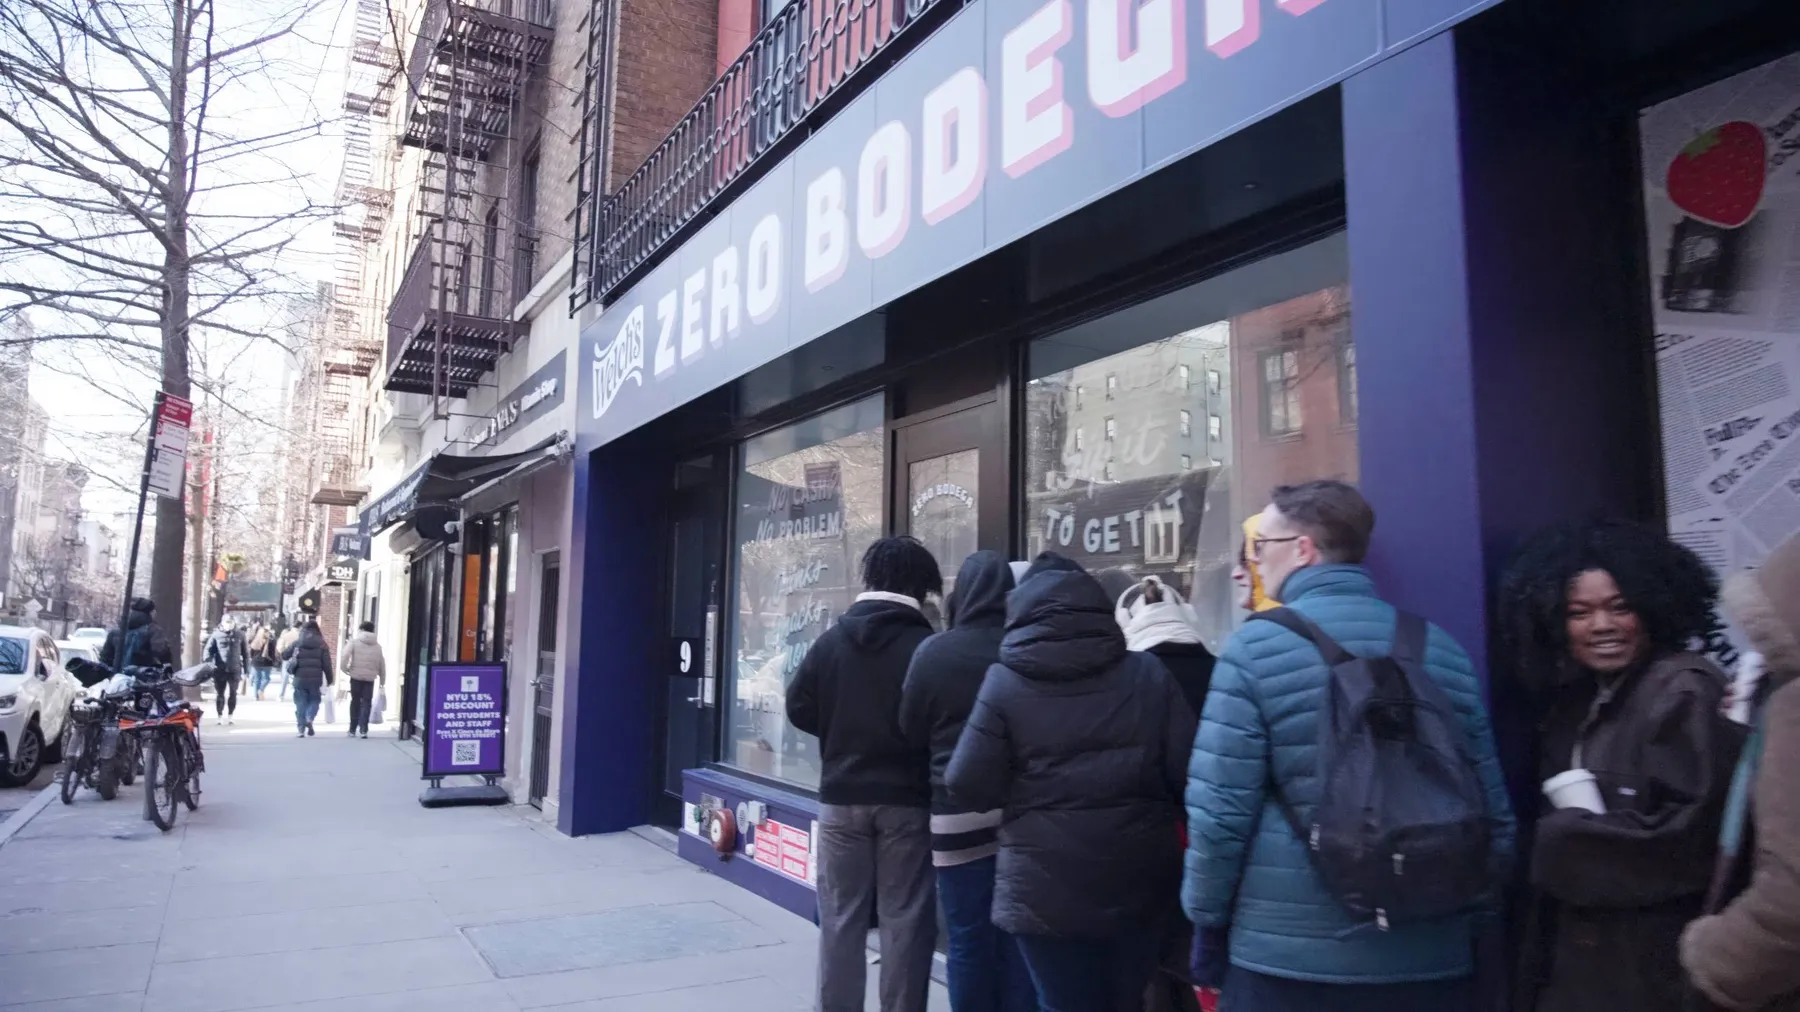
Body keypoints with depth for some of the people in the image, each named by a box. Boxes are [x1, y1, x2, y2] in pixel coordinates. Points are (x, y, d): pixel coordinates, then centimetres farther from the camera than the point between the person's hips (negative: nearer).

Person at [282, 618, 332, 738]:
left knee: (301, 703, 9)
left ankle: (302, 729, 6)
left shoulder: (297, 643, 3)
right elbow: (327, 664, -3)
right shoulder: (322, 644, 1)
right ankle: (309, 719, -11)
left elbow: (283, 655, 8)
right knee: (314, 701, 15)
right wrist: (329, 680, 3)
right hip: (316, 679, 0)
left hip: (300, 678, 1)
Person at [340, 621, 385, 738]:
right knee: (366, 703, 3)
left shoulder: (354, 641, -1)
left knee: (355, 701, 12)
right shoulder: (377, 645, 10)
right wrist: (382, 678, 21)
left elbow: (345, 656, -15)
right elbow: (382, 664, 13)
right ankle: (363, 729, -9)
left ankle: (353, 729, 17)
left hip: (356, 676, -1)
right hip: (370, 678, 1)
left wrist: (345, 668, 0)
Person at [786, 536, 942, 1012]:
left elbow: (799, 709, 3)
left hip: (841, 796, 3)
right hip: (906, 800, -3)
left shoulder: (830, 640, 0)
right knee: (905, 920, 5)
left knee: (841, 917, 10)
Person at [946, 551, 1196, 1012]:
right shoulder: (1148, 673, 0)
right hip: (1139, 883, 3)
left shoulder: (1005, 681, -7)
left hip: (1047, 890, -3)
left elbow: (970, 786, -8)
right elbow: (1189, 773, -3)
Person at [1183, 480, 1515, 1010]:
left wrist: (1207, 923, 1)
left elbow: (1220, 810, -12)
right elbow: (1494, 817, 8)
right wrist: (1471, 926, 19)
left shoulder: (1255, 648, -10)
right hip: (1432, 957, 4)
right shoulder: (1442, 648, 4)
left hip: (1286, 956, -4)